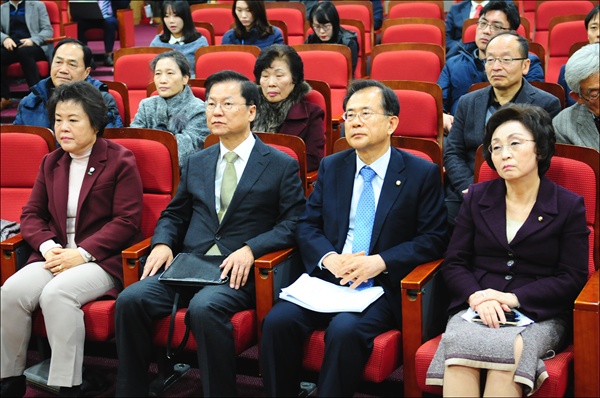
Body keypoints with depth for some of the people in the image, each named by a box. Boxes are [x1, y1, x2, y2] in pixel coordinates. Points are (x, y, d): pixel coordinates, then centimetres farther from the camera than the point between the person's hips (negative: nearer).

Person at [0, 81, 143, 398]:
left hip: (102, 260, -5)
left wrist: (82, 253, -17)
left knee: (57, 293, -34)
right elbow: (31, 214, 15)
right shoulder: (51, 163, 18)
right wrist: (48, 246, -7)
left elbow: (127, 221, -8)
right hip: (55, 255, 5)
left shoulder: (120, 161, -1)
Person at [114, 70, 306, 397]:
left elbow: (293, 223, -2)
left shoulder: (282, 166, 5)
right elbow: (174, 215, 24)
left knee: (204, 307, -36)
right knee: (130, 299, -21)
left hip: (238, 272, -4)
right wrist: (162, 243, 1)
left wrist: (250, 249, -17)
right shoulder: (196, 164, 21)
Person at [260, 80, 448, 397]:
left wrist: (382, 261, -16)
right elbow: (307, 225, 12)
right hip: (326, 278, 4)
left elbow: (434, 239, -2)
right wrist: (329, 258, -10)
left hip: (381, 286, -3)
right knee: (277, 320, -23)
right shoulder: (330, 167, 14)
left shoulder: (422, 174, 2)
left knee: (344, 329, -33)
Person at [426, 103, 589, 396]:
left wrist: (514, 298, -12)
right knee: (457, 344, -33)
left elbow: (573, 278, 0)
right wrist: (476, 297, -12)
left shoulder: (569, 206, 5)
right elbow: (454, 263, 10)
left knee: (508, 352, -36)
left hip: (539, 315, -2)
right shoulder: (476, 197, 14)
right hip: (475, 309, 2)